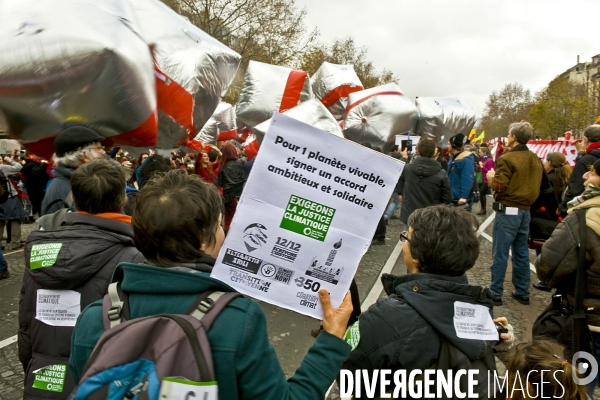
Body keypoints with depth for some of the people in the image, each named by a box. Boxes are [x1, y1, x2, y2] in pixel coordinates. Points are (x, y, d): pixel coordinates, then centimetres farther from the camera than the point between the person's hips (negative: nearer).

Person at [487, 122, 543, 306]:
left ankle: (496, 294, 4)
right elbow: (535, 184, 15)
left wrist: (491, 178, 2)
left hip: (508, 211, -7)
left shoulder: (507, 159, -15)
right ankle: (522, 292, 20)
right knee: (522, 253, 13)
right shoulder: (535, 160, 9)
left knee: (500, 254, -1)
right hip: (526, 211, 7)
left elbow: (499, 186, -17)